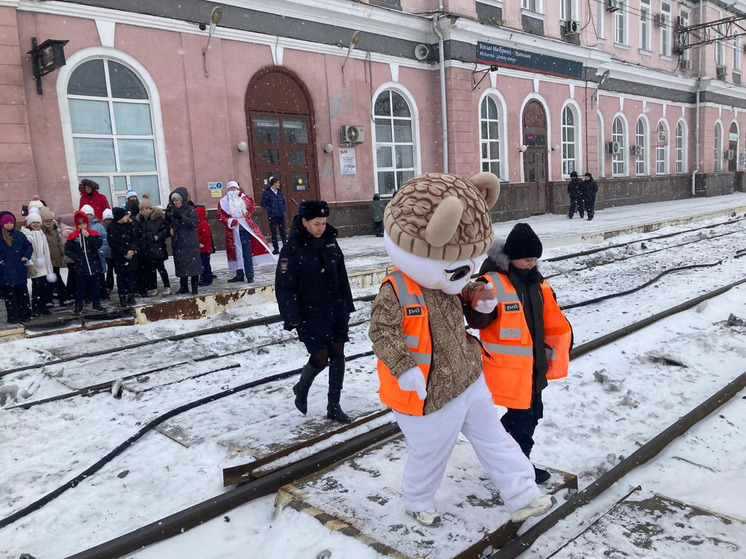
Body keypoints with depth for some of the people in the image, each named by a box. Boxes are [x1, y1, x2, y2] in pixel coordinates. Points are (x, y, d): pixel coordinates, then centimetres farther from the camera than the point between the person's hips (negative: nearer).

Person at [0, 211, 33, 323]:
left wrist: (26, 257, 0)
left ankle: (24, 314, 19)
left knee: (23, 293, 10)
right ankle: (13, 317, 8)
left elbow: (29, 246, 11)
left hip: (20, 271, 3)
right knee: (9, 295, 3)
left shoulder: (19, 235, 5)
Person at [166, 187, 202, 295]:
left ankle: (195, 287, 5)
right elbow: (168, 223, 21)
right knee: (181, 265, 7)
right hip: (178, 243, 4)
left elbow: (195, 222, -19)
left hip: (190, 243, -4)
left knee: (193, 265, -2)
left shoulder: (190, 209, -5)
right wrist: (170, 228, -2)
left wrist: (181, 217, -29)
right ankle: (183, 287, 17)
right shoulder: (172, 210, 9)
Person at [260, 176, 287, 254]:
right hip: (272, 216, -4)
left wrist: (284, 210, 7)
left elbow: (283, 201, 19)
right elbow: (263, 203, -7)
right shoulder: (267, 192, -8)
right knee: (273, 232, 3)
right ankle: (276, 249, 9)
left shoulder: (279, 192, 8)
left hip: (281, 215, 4)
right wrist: (269, 210, -14)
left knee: (282, 231, 7)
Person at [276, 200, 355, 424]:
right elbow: (284, 286, -12)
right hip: (310, 315, -5)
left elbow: (341, 276, 10)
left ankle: (334, 406, 21)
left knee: (338, 355, 7)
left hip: (336, 311, 5)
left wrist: (347, 305, 11)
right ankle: (302, 389, 31)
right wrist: (292, 318, -15)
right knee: (321, 357, -2)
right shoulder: (292, 249, -13)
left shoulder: (330, 242, 3)